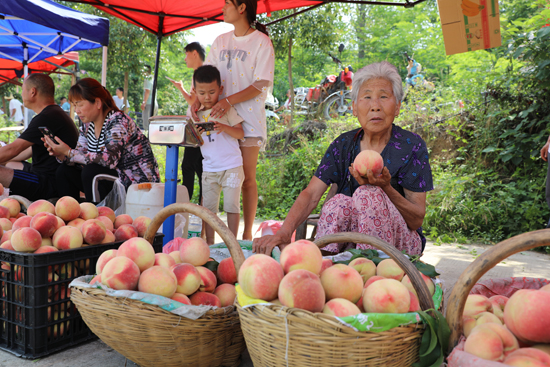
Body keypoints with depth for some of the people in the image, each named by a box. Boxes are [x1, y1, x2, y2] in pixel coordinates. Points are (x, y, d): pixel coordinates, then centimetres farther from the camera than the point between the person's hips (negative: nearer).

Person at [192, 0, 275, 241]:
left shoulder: (261, 42, -2)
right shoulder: (221, 41, 15)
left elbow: (261, 84, -10)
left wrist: (229, 100, -21)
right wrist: (197, 100, -9)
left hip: (248, 117, -5)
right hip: (219, 117, 5)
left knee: (247, 178, 1)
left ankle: (247, 233, 10)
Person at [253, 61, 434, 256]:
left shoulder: (412, 146, -6)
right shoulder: (343, 145, 3)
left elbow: (417, 220, -7)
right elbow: (310, 194, -8)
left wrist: (386, 188, -26)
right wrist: (284, 232, -26)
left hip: (399, 243, -1)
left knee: (367, 194, -30)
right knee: (338, 202, -30)